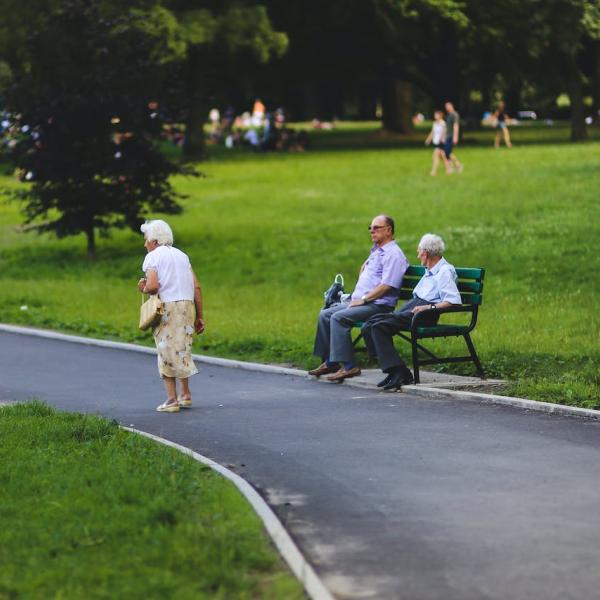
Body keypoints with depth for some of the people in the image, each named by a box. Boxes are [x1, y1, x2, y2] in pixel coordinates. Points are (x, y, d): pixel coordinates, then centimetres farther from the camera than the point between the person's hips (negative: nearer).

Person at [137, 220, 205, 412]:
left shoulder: (153, 256, -1)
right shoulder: (181, 255, 17)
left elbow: (152, 286, -17)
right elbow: (196, 287, 11)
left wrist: (144, 289, 6)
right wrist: (199, 316, 14)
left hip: (167, 307, -6)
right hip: (188, 305, 6)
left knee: (167, 352, 0)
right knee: (182, 349, 18)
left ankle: (172, 399, -2)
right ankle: (185, 394, 20)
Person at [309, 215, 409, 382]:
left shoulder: (393, 254, -11)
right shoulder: (376, 251, 21)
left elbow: (387, 286, -20)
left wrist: (363, 299, -17)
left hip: (378, 305, -10)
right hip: (360, 301, 10)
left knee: (338, 317, -27)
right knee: (325, 315, 1)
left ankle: (348, 366, -29)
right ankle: (329, 362, 1)